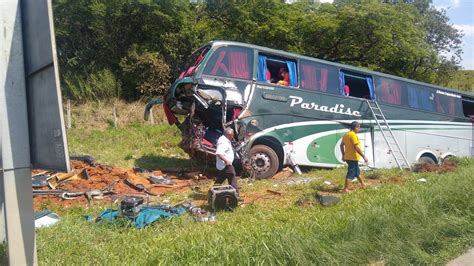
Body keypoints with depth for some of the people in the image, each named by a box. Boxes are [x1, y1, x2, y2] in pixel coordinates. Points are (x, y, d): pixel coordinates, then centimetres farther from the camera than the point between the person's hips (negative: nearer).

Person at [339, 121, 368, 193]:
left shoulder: (346, 134, 12)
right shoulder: (353, 135, -17)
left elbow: (341, 145, 18)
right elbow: (356, 147, -23)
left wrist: (343, 155, 25)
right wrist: (364, 156, -19)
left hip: (347, 157, 10)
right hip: (353, 158, -10)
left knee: (357, 171, 23)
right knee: (351, 173, -6)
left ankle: (363, 184, 39)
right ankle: (346, 189, -6)